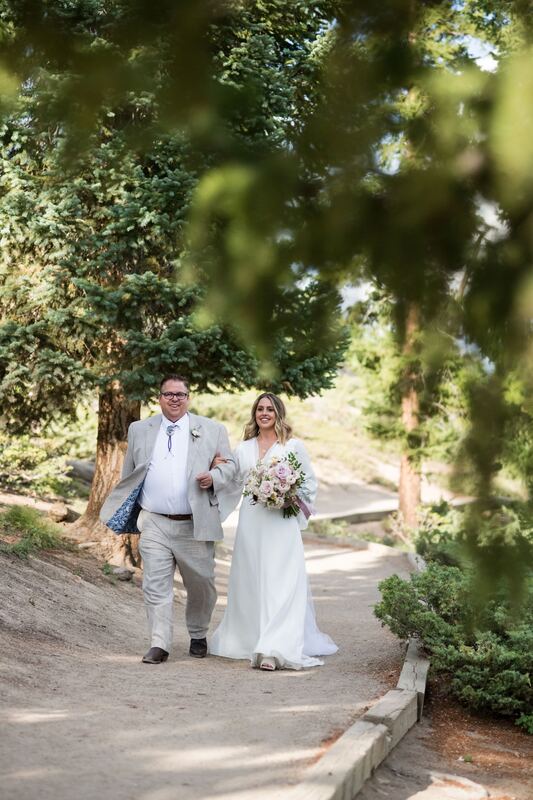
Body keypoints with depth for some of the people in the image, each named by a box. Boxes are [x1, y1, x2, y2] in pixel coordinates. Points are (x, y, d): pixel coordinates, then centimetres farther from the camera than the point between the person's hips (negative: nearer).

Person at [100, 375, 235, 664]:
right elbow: (129, 475, 17)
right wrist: (124, 513, 10)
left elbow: (229, 467, 6)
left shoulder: (212, 430, 5)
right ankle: (159, 644, 0)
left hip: (195, 525, 0)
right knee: (156, 586, -5)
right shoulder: (139, 430, 10)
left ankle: (198, 636, 31)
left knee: (201, 584, 10)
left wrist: (214, 476, -13)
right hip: (154, 524, 1)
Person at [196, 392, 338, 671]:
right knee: (249, 583, 6)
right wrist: (213, 478, 1)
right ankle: (249, 640, 19)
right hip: (250, 523, 4)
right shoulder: (243, 449, 14)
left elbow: (309, 484, 7)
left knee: (279, 584, -12)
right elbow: (234, 483, 18)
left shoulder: (294, 446, 4)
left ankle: (274, 650, -20)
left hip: (281, 524, -4)